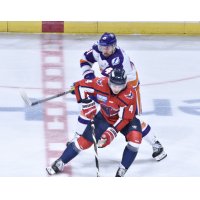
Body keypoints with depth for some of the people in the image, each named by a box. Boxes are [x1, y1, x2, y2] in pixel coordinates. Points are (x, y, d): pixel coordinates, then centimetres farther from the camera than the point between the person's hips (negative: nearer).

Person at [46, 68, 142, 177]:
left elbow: (125, 118, -31)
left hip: (124, 119, -2)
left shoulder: (129, 94, -34)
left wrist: (111, 132, -40)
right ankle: (60, 163, 20)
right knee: (85, 141, -1)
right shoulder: (101, 84, -28)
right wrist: (86, 103, -22)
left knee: (135, 137, -30)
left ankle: (121, 171, -17)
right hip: (105, 117, 2)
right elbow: (79, 85, -13)